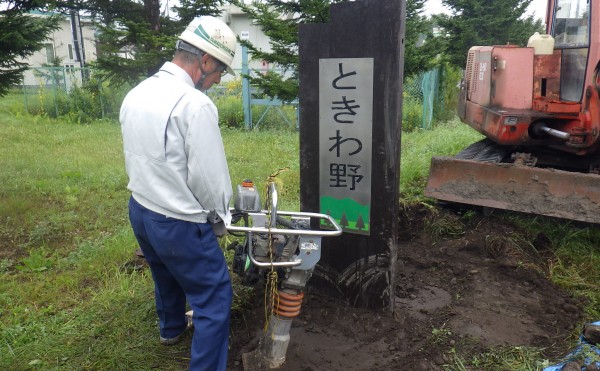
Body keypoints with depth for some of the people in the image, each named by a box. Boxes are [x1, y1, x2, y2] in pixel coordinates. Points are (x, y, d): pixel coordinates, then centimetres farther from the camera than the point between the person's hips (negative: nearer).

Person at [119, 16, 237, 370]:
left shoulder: (136, 94, 2)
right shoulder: (195, 104, -24)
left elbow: (135, 159, 9)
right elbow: (209, 176, -19)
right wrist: (221, 218, -2)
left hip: (140, 209, 9)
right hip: (179, 222, -9)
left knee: (166, 276, 32)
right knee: (215, 298, 5)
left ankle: (172, 328, 57)